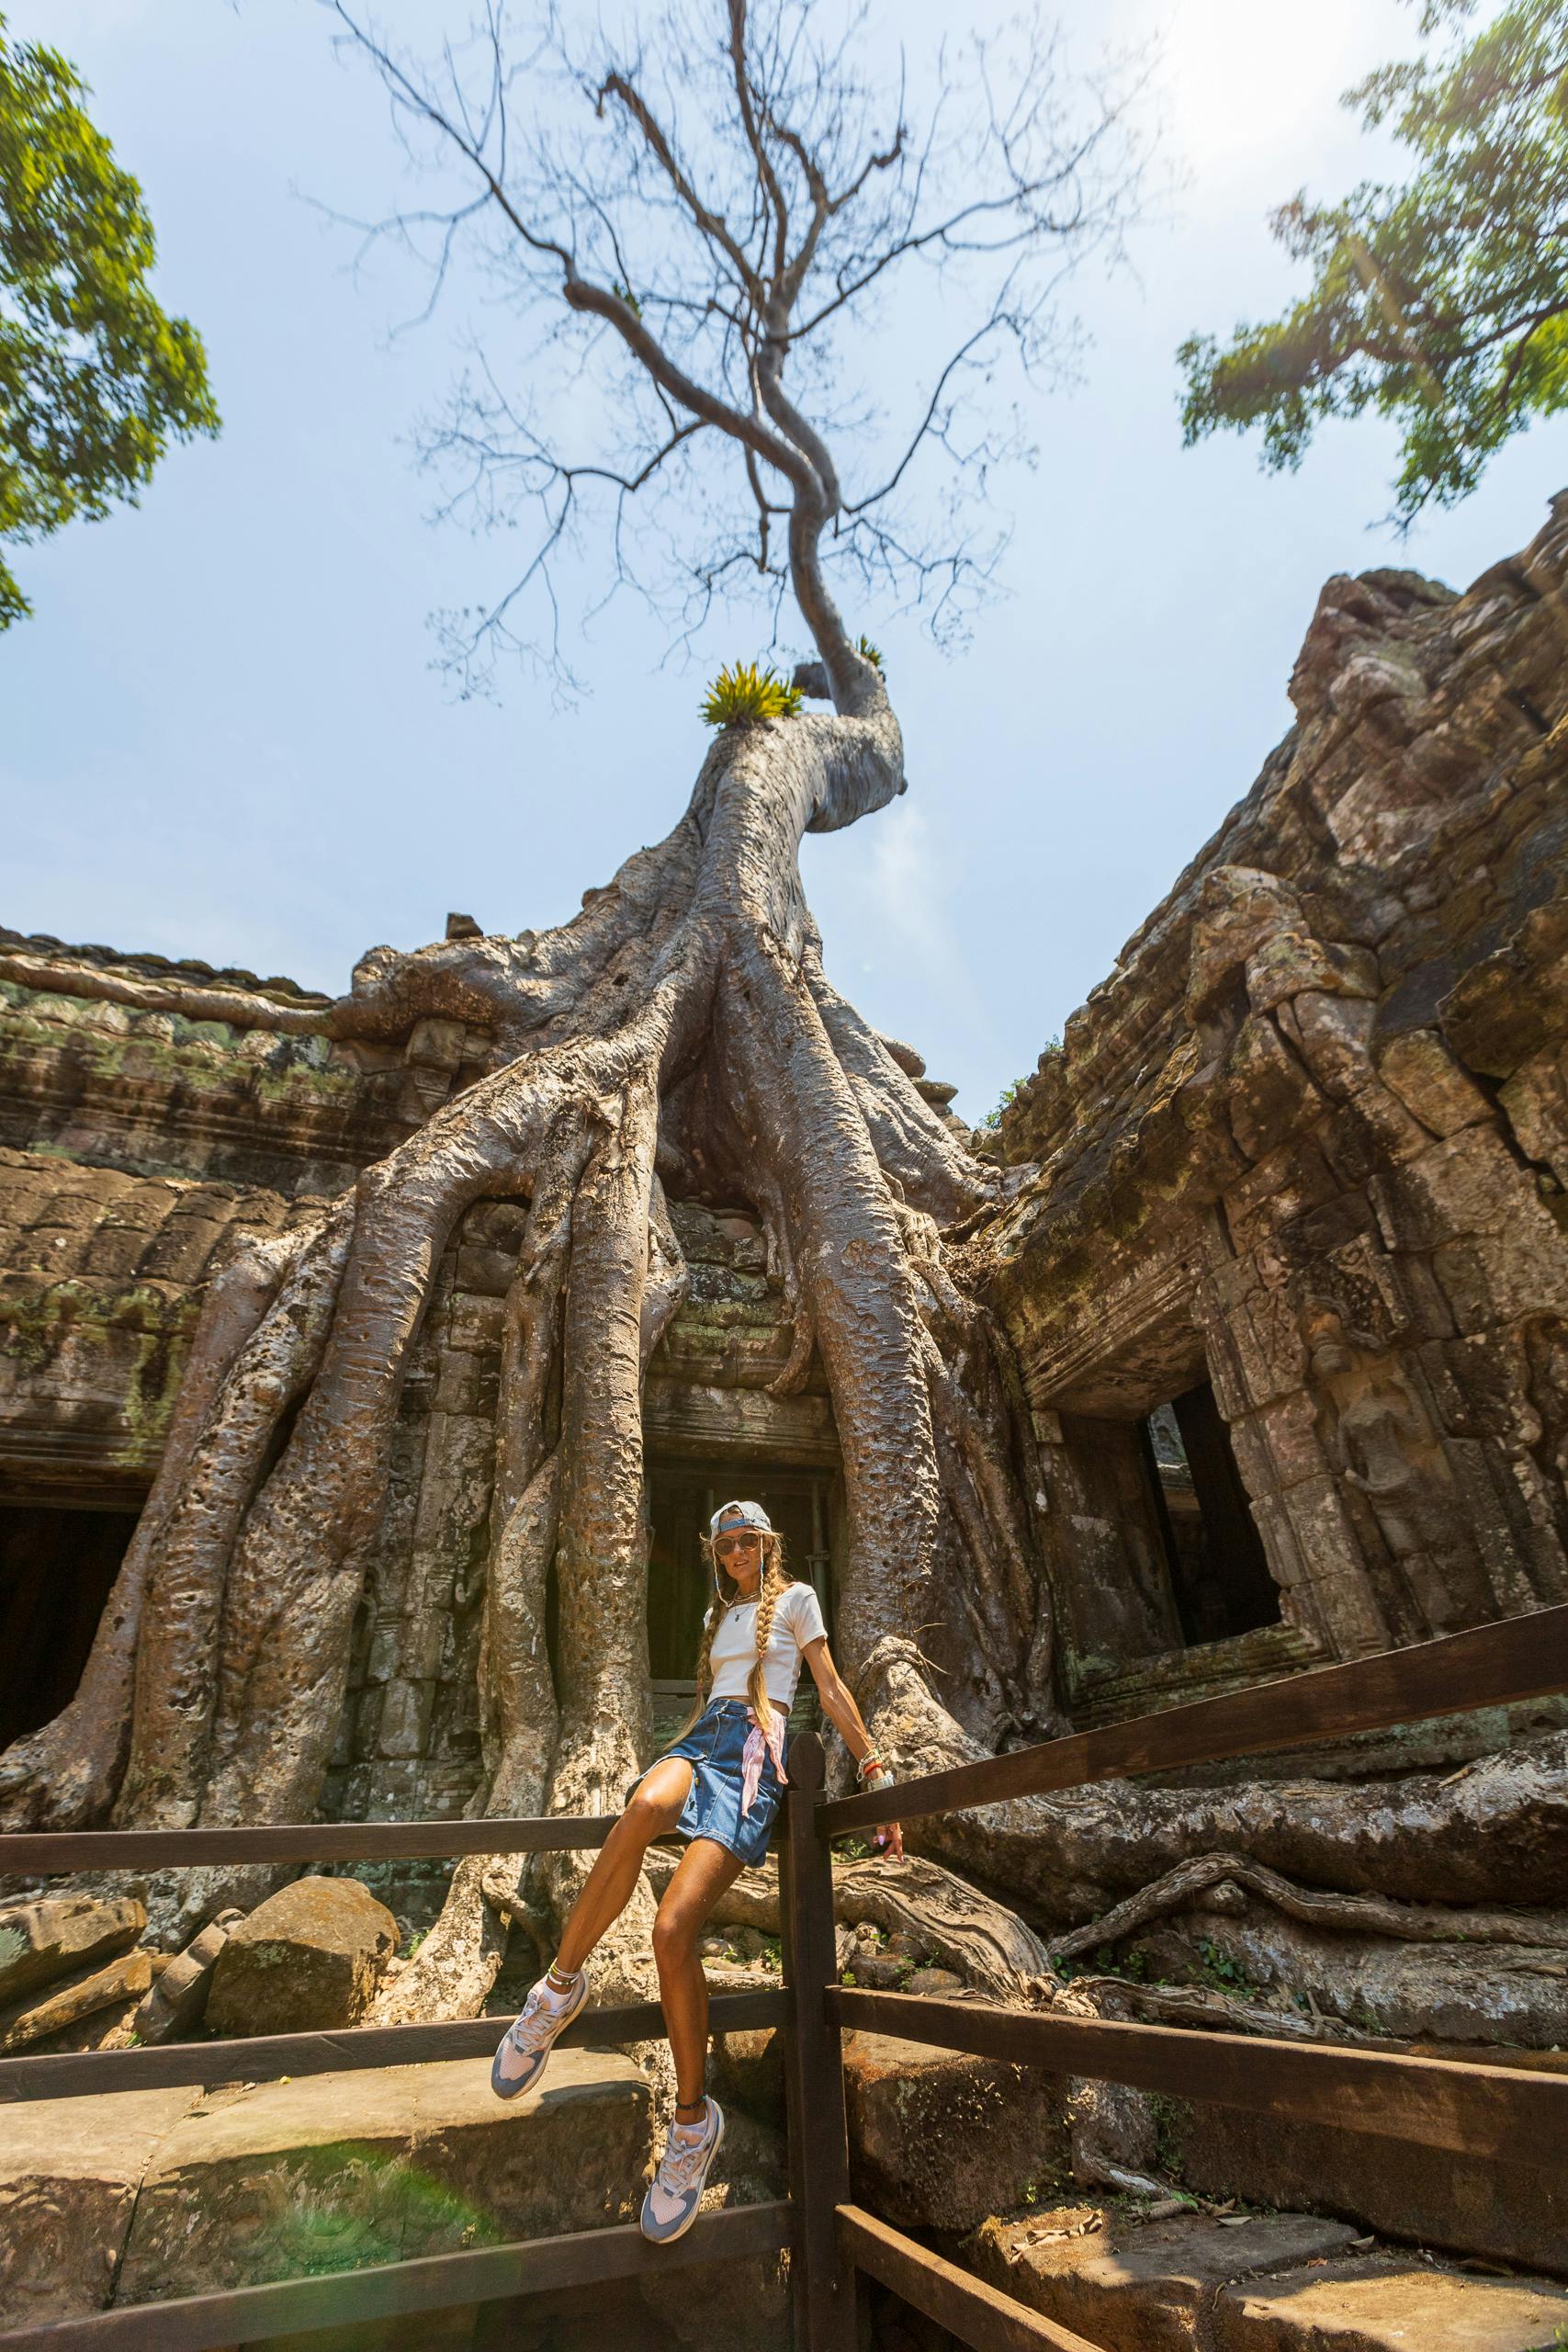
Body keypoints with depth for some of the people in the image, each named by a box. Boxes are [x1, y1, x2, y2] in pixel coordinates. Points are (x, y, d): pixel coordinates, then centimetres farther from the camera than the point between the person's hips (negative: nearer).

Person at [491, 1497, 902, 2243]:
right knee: (646, 1806, -37)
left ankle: (693, 2120, -2)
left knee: (673, 1930, -22)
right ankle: (561, 1985, -24)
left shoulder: (795, 1598, 9)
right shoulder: (719, 1613, 26)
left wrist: (875, 1770, -1)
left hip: (754, 1754, -4)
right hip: (699, 1739, 4)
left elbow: (831, 1689, 5)